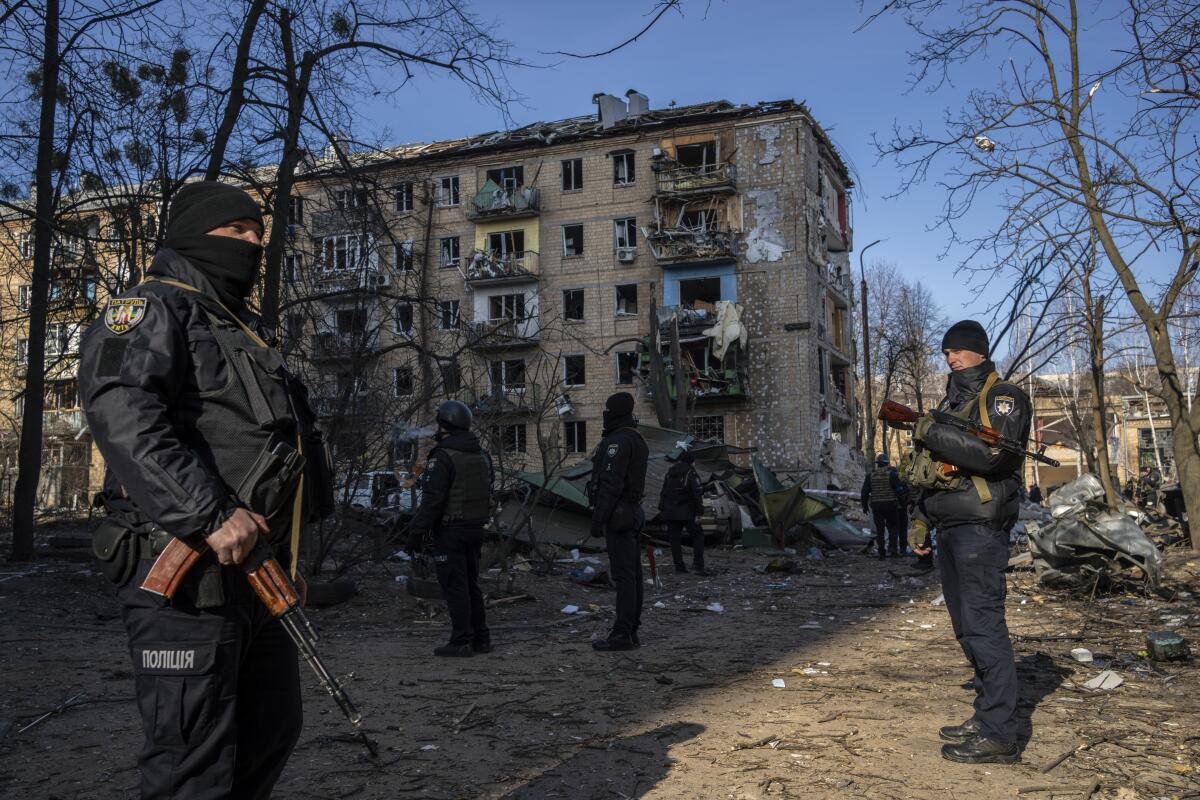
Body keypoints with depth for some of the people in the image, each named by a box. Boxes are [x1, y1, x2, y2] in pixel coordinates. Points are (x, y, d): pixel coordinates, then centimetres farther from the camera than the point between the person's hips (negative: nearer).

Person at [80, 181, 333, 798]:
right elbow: (121, 413, -24)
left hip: (250, 567, 10)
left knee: (272, 730, 18)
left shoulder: (246, 331, 23)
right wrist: (210, 515, -31)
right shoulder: (153, 309, -5)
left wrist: (284, 559, 23)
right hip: (185, 576, -9)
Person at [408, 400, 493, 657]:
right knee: (471, 584, 15)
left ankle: (461, 642, 1)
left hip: (450, 531, -8)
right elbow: (487, 494, 16)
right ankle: (481, 638, 19)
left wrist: (417, 531, -15)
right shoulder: (481, 456, 11)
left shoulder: (443, 457, -15)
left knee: (454, 586, -2)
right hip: (476, 527, 8)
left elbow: (432, 499, -20)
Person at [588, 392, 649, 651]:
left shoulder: (618, 441, -15)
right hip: (633, 513, 10)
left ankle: (622, 634, -8)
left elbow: (611, 483, -22)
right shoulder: (637, 440, 18)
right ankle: (631, 631, 13)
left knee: (623, 574, -9)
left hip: (617, 515, -10)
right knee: (632, 574, 9)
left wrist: (598, 518, -21)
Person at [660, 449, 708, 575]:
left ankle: (679, 566, 8)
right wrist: (699, 511, -14)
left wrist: (662, 508, 21)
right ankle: (698, 565, -8)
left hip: (670, 512, 5)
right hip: (687, 512, -5)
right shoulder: (691, 472, -7)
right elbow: (697, 493, -14)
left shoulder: (670, 472, 12)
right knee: (697, 535, 2)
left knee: (674, 538, 10)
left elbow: (663, 492, 16)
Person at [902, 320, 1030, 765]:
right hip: (950, 527, 9)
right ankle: (987, 717, 21)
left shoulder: (1003, 397, -5)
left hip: (980, 526, -9)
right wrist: (922, 520, 20)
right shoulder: (951, 402, 21)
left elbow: (992, 453, -22)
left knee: (984, 624, -9)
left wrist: (933, 433, -16)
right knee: (966, 626, 12)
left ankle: (999, 736, -4)